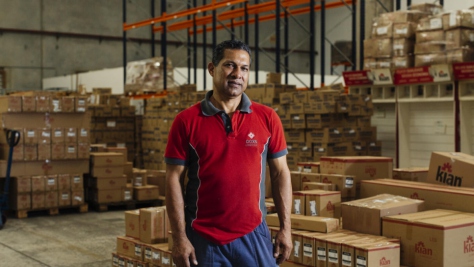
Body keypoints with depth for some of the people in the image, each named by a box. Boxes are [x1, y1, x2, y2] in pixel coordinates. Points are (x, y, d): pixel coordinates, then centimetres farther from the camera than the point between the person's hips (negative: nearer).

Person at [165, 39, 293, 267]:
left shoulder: (267, 118, 1)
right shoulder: (186, 121, -4)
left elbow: (280, 173, 5)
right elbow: (174, 179, -4)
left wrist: (285, 228, 2)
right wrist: (179, 238, -8)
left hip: (253, 235, 1)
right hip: (202, 238, -1)